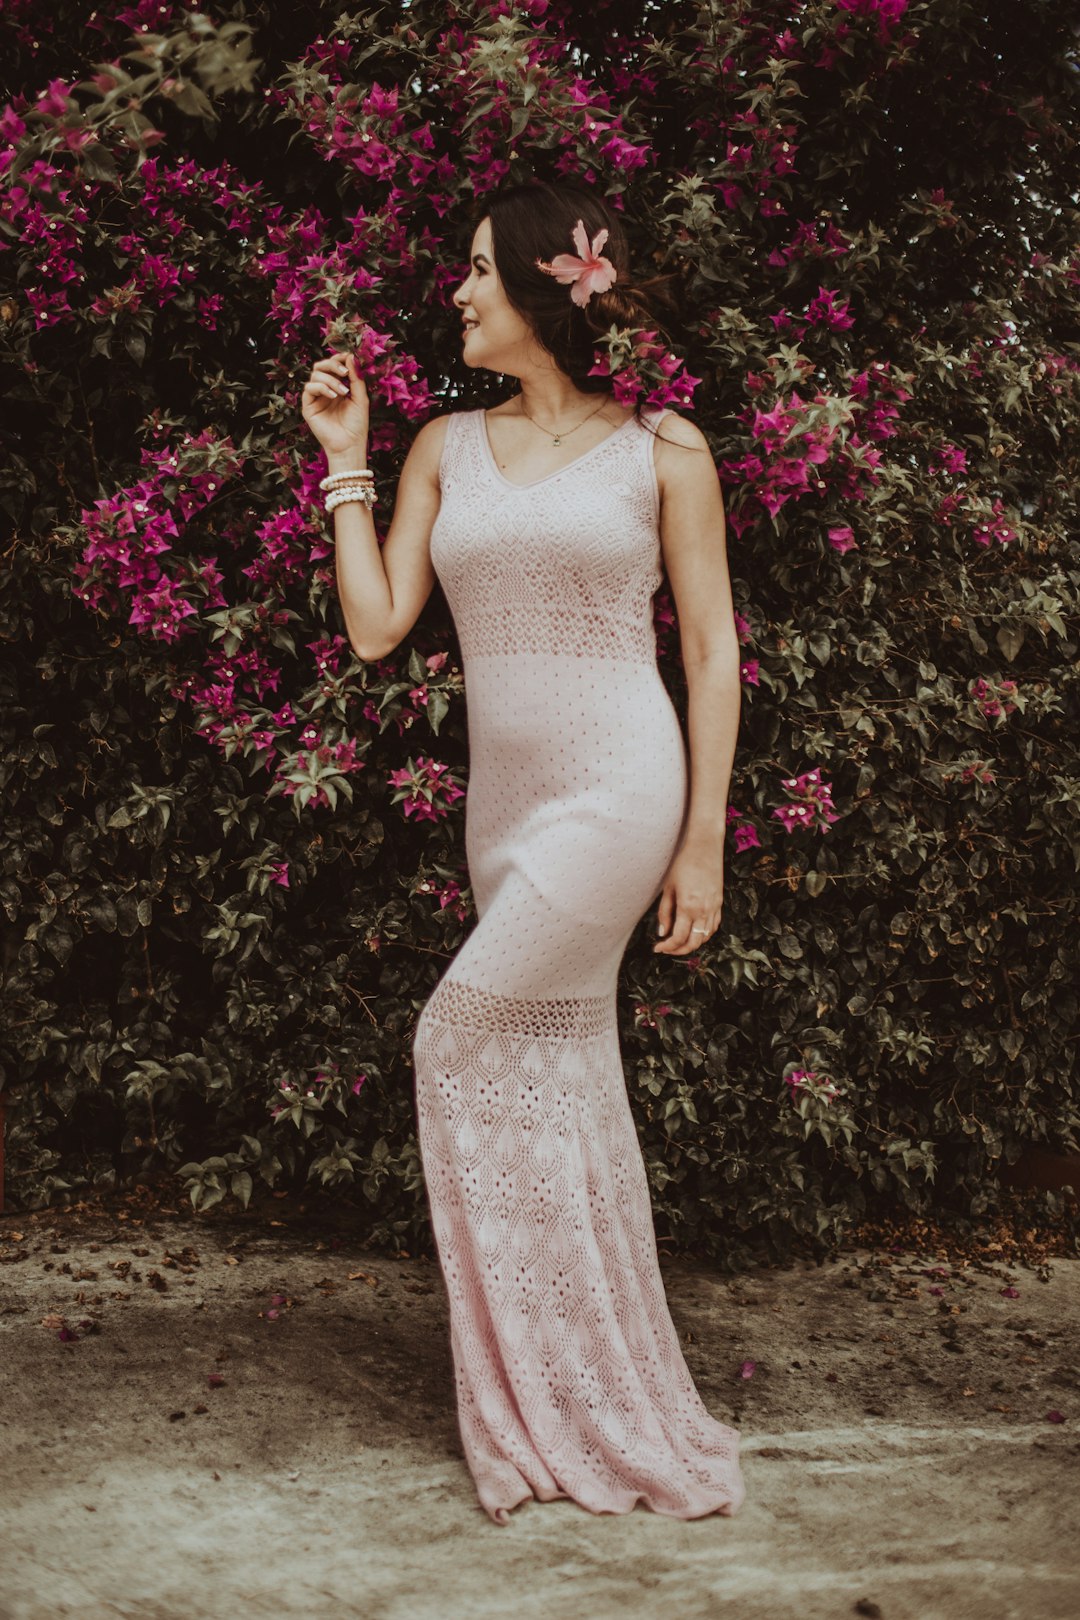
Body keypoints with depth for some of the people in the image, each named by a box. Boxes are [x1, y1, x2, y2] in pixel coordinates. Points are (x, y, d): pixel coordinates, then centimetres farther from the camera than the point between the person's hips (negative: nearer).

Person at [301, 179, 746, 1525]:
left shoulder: (662, 450, -1)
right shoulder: (447, 447, 11)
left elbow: (712, 650, -2)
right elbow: (375, 624, 6)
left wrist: (704, 841, -7)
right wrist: (343, 460, 5)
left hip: (618, 787, -5)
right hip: (506, 798, 6)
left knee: (464, 1043, -7)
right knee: (557, 1084, 8)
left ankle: (549, 1418, 9)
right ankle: (605, 1414, 21)